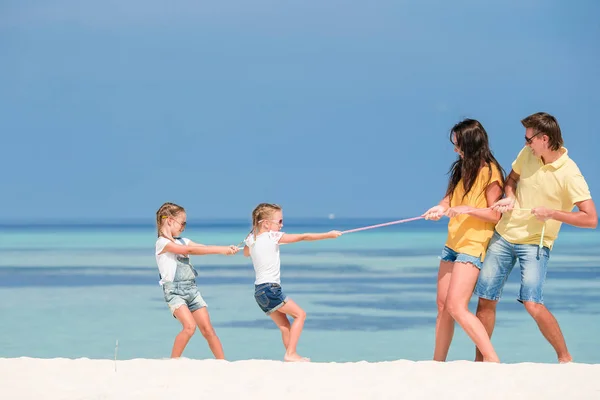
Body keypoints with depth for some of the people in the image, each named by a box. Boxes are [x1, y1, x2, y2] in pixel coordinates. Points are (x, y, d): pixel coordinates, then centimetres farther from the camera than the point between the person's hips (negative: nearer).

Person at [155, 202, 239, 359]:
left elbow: (204, 248, 7)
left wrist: (226, 249, -10)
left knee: (208, 329, 1)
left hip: (191, 289, 7)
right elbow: (191, 250, -15)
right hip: (174, 291, -7)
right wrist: (220, 250, -16)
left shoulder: (182, 241, 18)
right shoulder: (162, 243, -7)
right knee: (189, 326, -24)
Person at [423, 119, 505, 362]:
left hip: (473, 246, -8)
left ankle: (492, 360, -16)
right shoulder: (462, 168, 14)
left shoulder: (490, 172, -10)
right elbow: (450, 197, 15)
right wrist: (440, 208, -7)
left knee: (456, 307, -17)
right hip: (453, 243, 8)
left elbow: (495, 214, -12)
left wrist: (467, 209, -24)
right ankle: (438, 363, 15)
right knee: (442, 306, 8)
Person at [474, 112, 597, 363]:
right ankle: (480, 362, 19)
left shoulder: (569, 173, -18)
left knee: (532, 303, -21)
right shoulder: (528, 154, 0)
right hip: (504, 235, 6)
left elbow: (591, 219, -21)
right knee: (486, 300, 6)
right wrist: (510, 198, -2)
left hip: (535, 243, -6)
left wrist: (551, 213, -20)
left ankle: (565, 358, -4)